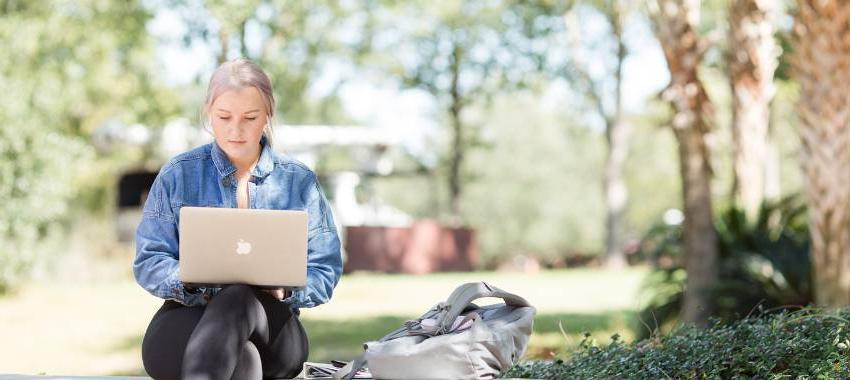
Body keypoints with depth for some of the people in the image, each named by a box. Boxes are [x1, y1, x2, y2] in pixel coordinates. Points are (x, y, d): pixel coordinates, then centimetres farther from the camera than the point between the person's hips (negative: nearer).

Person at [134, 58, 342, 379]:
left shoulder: (299, 181, 12)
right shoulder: (178, 175, 10)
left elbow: (324, 271, 8)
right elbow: (148, 262, 5)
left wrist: (284, 288, -15)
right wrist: (186, 278, -18)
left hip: (271, 323, 1)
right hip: (187, 316, -1)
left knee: (239, 297, -39)